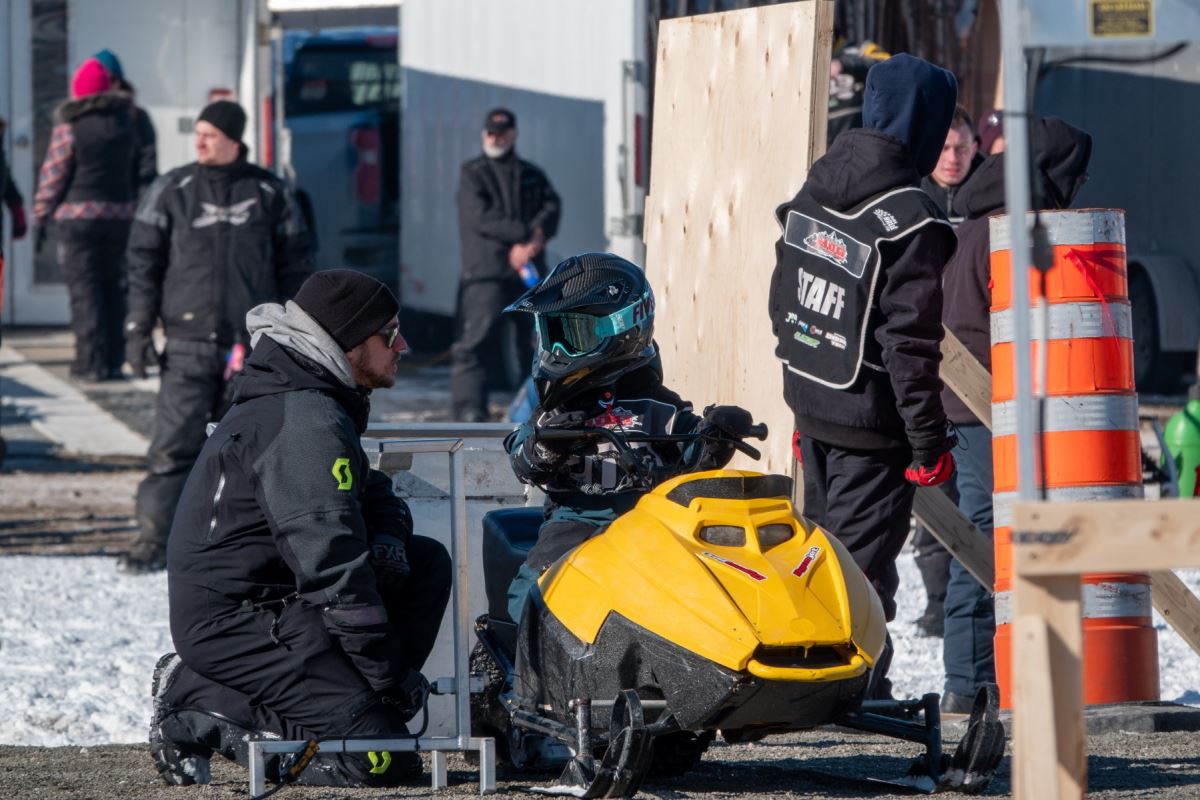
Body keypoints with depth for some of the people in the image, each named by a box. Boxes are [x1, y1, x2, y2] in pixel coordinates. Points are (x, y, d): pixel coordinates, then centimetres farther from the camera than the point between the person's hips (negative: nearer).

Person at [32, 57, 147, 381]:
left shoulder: (69, 127, -10)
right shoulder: (125, 123, 6)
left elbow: (53, 176, -7)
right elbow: (136, 171, 12)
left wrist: (41, 218, 0)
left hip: (79, 214, -5)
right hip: (120, 213, 5)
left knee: (84, 289, -3)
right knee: (113, 287, 13)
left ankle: (93, 361, -7)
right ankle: (113, 358, 13)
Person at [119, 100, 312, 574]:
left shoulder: (269, 194, 7)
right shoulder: (171, 192, 4)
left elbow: (294, 267, 13)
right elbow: (143, 263, 5)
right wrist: (137, 330, -1)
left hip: (251, 347, 1)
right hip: (188, 344, -1)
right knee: (174, 445, -8)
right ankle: (153, 541, -6)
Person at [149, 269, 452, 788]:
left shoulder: (310, 401, 14)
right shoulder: (307, 424, -19)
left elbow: (374, 494, 25)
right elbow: (332, 566, -23)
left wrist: (387, 541, -1)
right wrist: (394, 677, -17)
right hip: (236, 622, -10)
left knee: (428, 563, 9)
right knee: (381, 760, -18)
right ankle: (203, 708, -10)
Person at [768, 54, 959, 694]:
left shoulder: (812, 191, 4)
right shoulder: (909, 221, -20)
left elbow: (783, 304, 12)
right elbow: (910, 343, -20)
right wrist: (929, 442, -14)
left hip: (809, 403, 8)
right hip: (871, 424, -8)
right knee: (865, 559, -2)